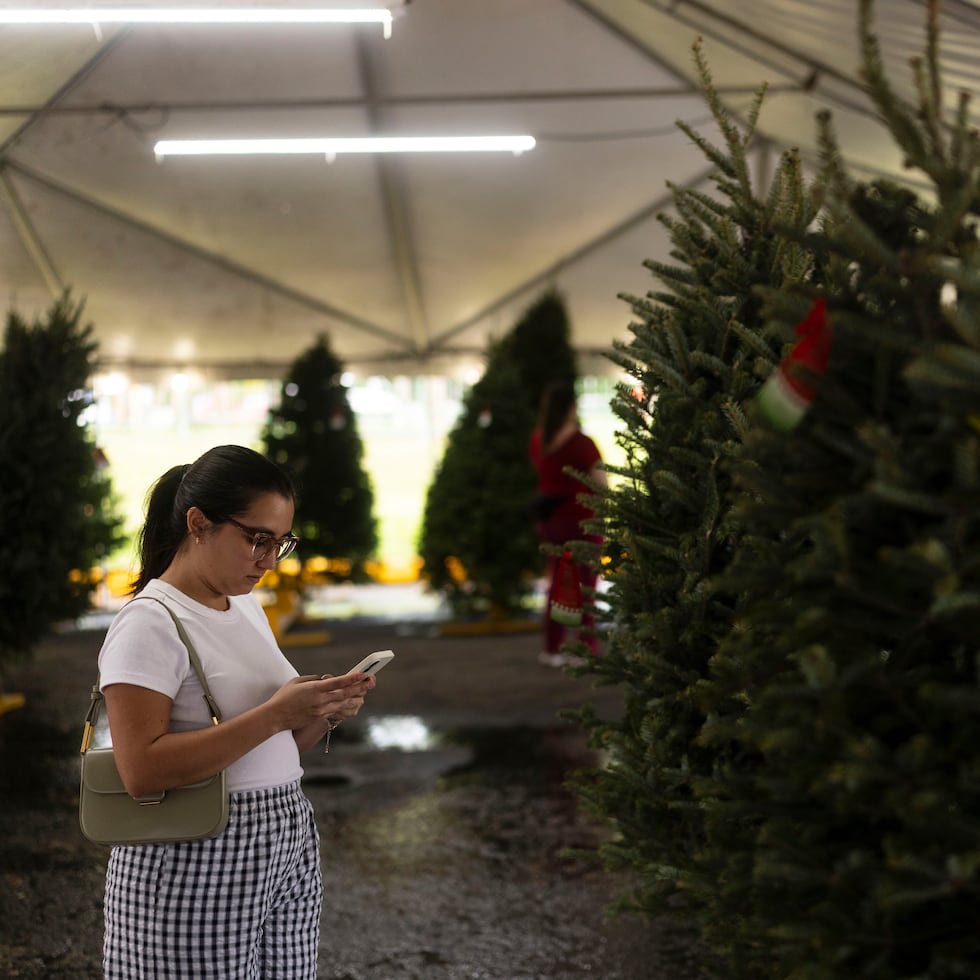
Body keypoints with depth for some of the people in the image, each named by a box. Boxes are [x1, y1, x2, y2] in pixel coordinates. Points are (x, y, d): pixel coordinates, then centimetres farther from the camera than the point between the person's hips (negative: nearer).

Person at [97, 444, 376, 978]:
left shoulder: (246, 606, 11)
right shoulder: (149, 623, -13)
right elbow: (141, 770, -24)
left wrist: (324, 713, -1)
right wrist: (274, 714, -24)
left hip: (289, 854, 7)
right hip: (195, 870, -7)